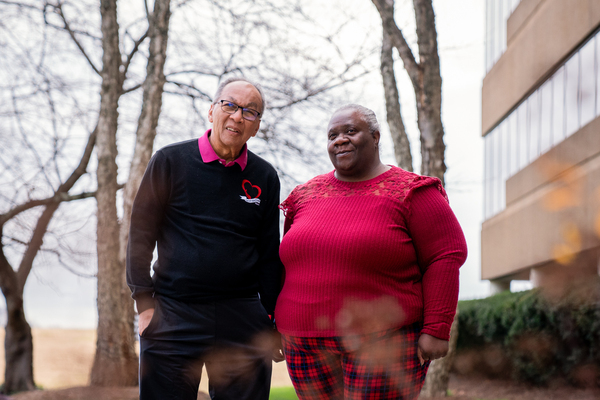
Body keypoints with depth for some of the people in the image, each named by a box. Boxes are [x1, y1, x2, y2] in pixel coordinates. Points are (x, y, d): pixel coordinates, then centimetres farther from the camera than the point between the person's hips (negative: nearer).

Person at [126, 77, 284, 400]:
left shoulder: (265, 177, 9)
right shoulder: (171, 161, 2)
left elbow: (269, 254, 13)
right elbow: (141, 234, 3)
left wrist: (272, 319, 9)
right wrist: (145, 302, -3)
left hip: (242, 320, 2)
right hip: (173, 314, -2)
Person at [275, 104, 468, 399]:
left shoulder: (410, 193, -2)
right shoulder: (306, 195, 13)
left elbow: (445, 256, -7)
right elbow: (286, 262, 20)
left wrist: (436, 329, -13)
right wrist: (279, 323, 14)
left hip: (382, 345, -5)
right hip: (309, 345, 5)